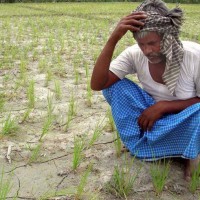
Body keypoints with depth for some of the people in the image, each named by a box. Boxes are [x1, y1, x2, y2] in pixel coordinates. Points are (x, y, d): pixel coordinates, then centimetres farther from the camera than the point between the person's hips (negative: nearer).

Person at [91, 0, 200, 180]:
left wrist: (164, 105, -28)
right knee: (113, 84, -18)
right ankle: (143, 138, -8)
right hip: (153, 115, 2)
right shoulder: (135, 54, -19)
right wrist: (113, 39, -38)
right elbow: (97, 84, -29)